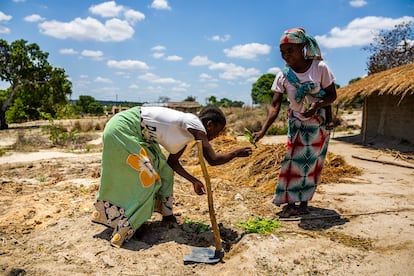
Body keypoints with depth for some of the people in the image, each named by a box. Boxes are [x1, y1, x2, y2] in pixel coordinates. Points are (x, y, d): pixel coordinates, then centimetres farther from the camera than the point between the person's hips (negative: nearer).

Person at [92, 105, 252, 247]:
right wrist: (236, 153, -4)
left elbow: (172, 161, 18)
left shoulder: (187, 134, 10)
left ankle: (167, 215, 27)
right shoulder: (194, 124, -17)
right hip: (123, 128, -10)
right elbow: (213, 160, -21)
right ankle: (122, 231, 4)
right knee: (146, 180, -7)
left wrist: (193, 181, 16)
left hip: (138, 135, 10)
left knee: (164, 171, 13)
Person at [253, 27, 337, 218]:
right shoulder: (283, 76, -12)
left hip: (318, 125, -1)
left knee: (311, 165, 6)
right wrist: (263, 130, -30)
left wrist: (317, 104, -30)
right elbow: (275, 106, -17)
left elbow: (332, 95, -8)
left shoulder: (320, 68, -16)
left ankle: (304, 204, 18)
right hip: (296, 126, 2)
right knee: (293, 164, 2)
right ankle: (290, 204, 13)